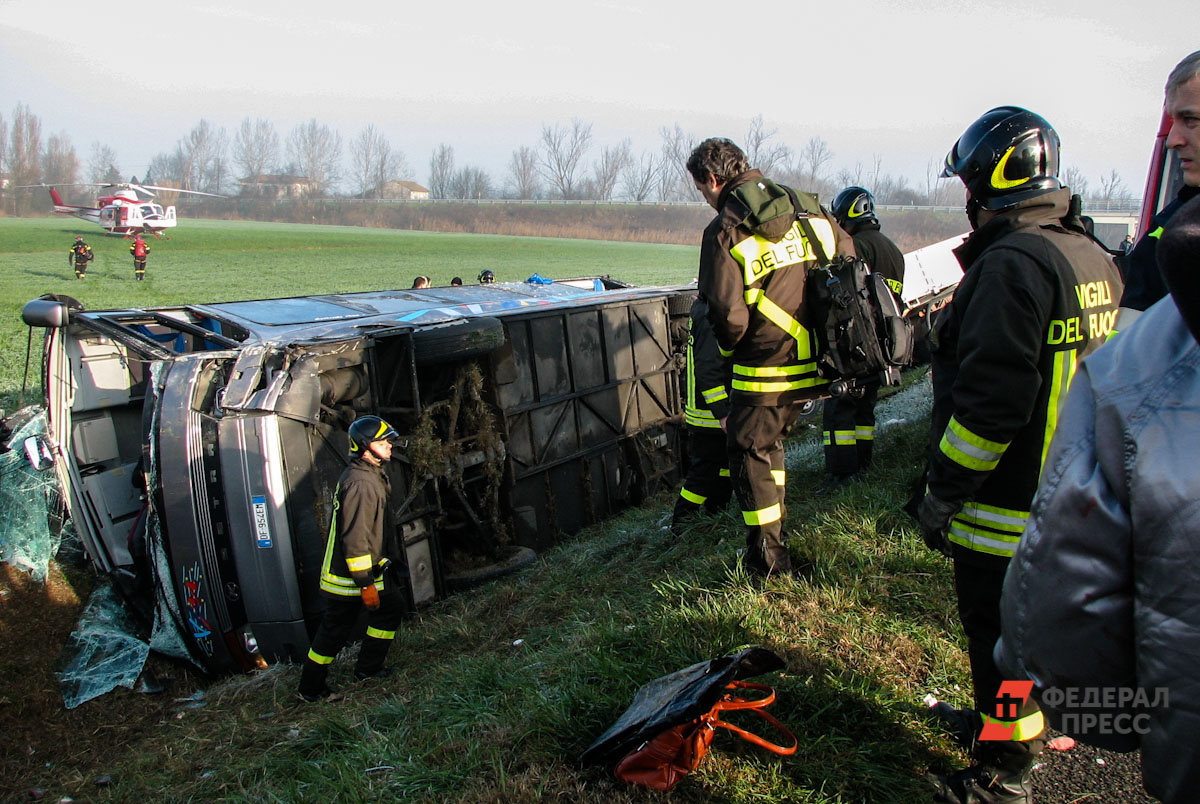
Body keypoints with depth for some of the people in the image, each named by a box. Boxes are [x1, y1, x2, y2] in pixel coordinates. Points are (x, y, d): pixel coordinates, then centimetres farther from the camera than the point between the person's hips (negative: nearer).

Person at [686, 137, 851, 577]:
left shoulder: (723, 231, -13)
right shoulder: (808, 208, 6)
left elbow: (729, 314, -20)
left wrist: (730, 349, 2)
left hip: (766, 371, -7)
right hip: (817, 364, 7)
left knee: (750, 451, 11)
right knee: (770, 441, 25)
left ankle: (767, 559, 19)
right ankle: (775, 528, 38)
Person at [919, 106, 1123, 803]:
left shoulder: (1013, 263, -23)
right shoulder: (1092, 257, 9)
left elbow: (991, 400, -27)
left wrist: (943, 492, -18)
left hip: (1010, 503, -9)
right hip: (1069, 495, 10)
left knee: (1000, 632, 4)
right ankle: (1019, 721, 44)